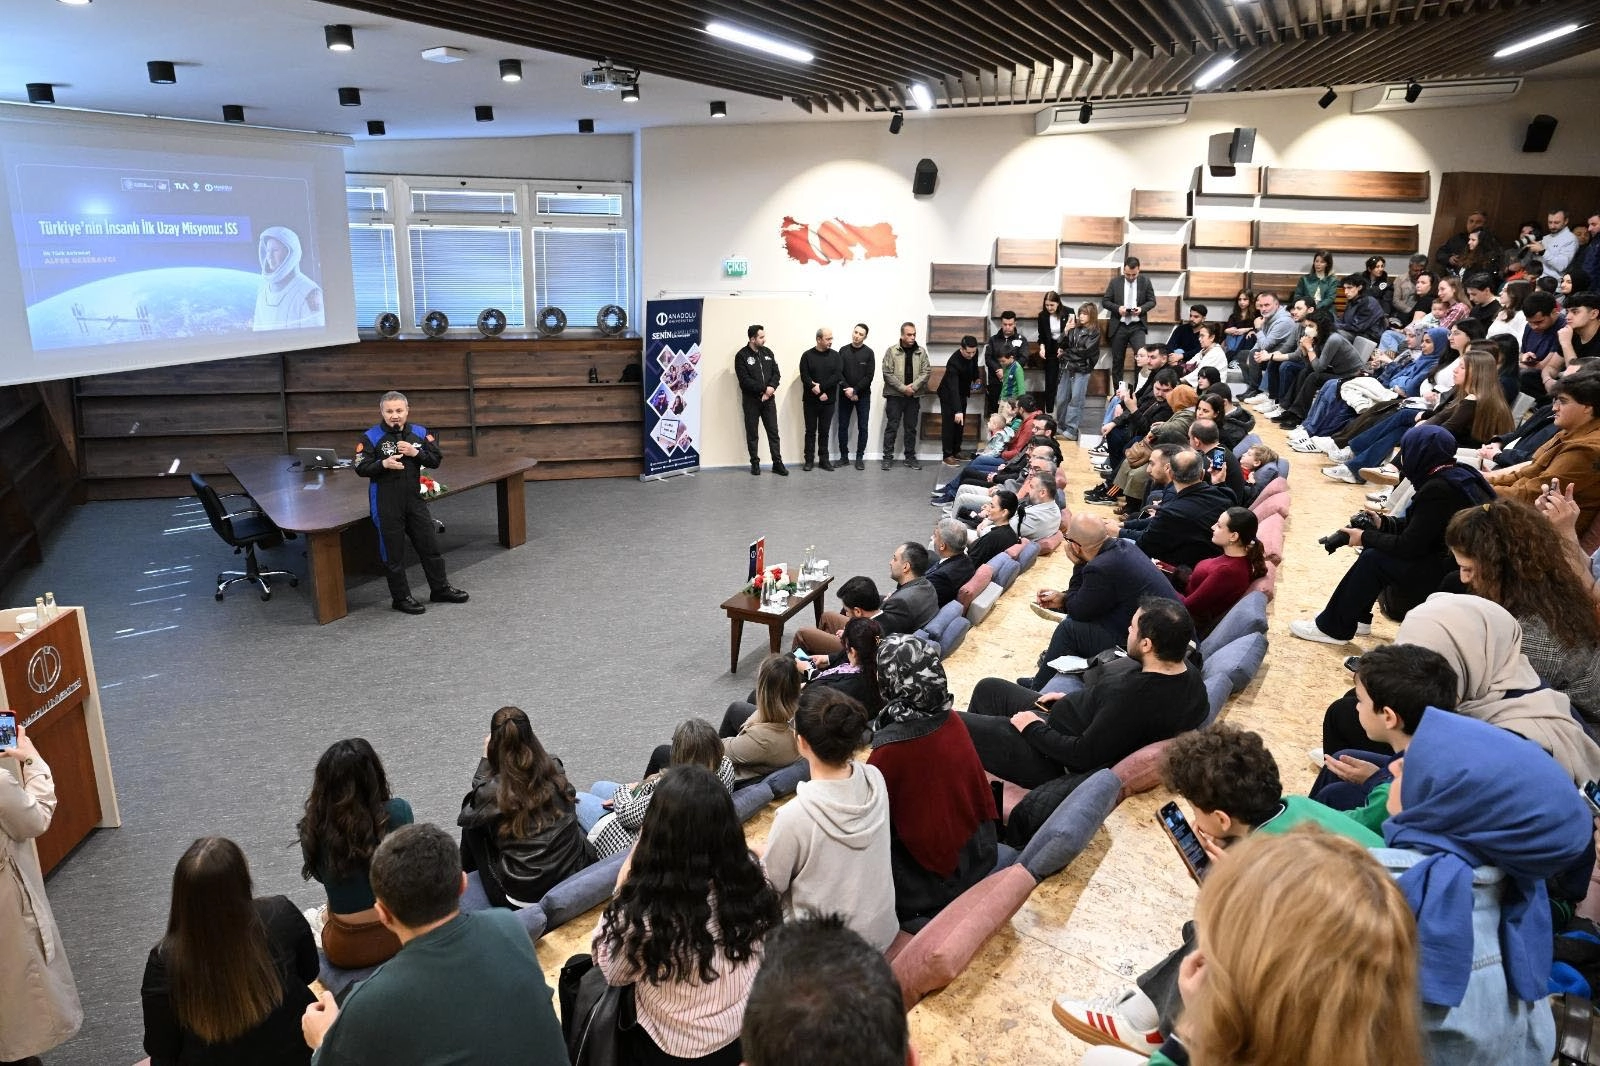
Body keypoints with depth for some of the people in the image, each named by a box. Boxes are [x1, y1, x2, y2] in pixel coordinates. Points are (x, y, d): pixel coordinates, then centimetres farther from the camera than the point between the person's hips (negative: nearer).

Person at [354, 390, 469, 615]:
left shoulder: (420, 433, 4)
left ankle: (440, 589, 27)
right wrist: (383, 464, -27)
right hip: (386, 505, -4)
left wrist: (415, 453, -13)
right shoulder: (370, 437, -7)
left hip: (415, 499, 4)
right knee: (393, 553, 5)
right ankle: (400, 597, 17)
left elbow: (436, 460, 4)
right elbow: (361, 468, -10)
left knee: (430, 545, 12)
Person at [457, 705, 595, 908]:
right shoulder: (555, 769, -7)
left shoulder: (493, 790, -16)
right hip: (576, 876, 3)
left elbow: (465, 818, 5)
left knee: (473, 825, 15)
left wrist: (486, 758, 4)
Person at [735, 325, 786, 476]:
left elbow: (776, 374, 4)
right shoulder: (741, 356, -9)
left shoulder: (767, 352, 7)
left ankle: (777, 463, 7)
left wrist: (771, 388, -14)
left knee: (773, 432, 3)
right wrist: (764, 388, -19)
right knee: (752, 433, 5)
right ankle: (755, 463, 15)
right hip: (751, 400, -4)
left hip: (768, 399, 4)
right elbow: (745, 380, -16)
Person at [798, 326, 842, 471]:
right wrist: (817, 392, -17)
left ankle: (824, 459, 14)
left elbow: (838, 376, -9)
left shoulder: (835, 356, 3)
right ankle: (809, 459, 12)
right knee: (810, 431, 5)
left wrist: (821, 387, -18)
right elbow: (804, 377, -10)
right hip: (810, 400, -1)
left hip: (828, 401, 1)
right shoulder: (807, 355, -2)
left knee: (824, 431, 8)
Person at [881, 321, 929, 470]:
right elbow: (887, 373, -9)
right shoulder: (892, 351, -4)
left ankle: (910, 457, 16)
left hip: (914, 396, 3)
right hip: (895, 395, -3)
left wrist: (913, 387, -14)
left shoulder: (921, 352, 5)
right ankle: (888, 457, 6)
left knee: (911, 428, 8)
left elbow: (925, 372, 0)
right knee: (892, 427, 0)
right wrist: (903, 388, -14)